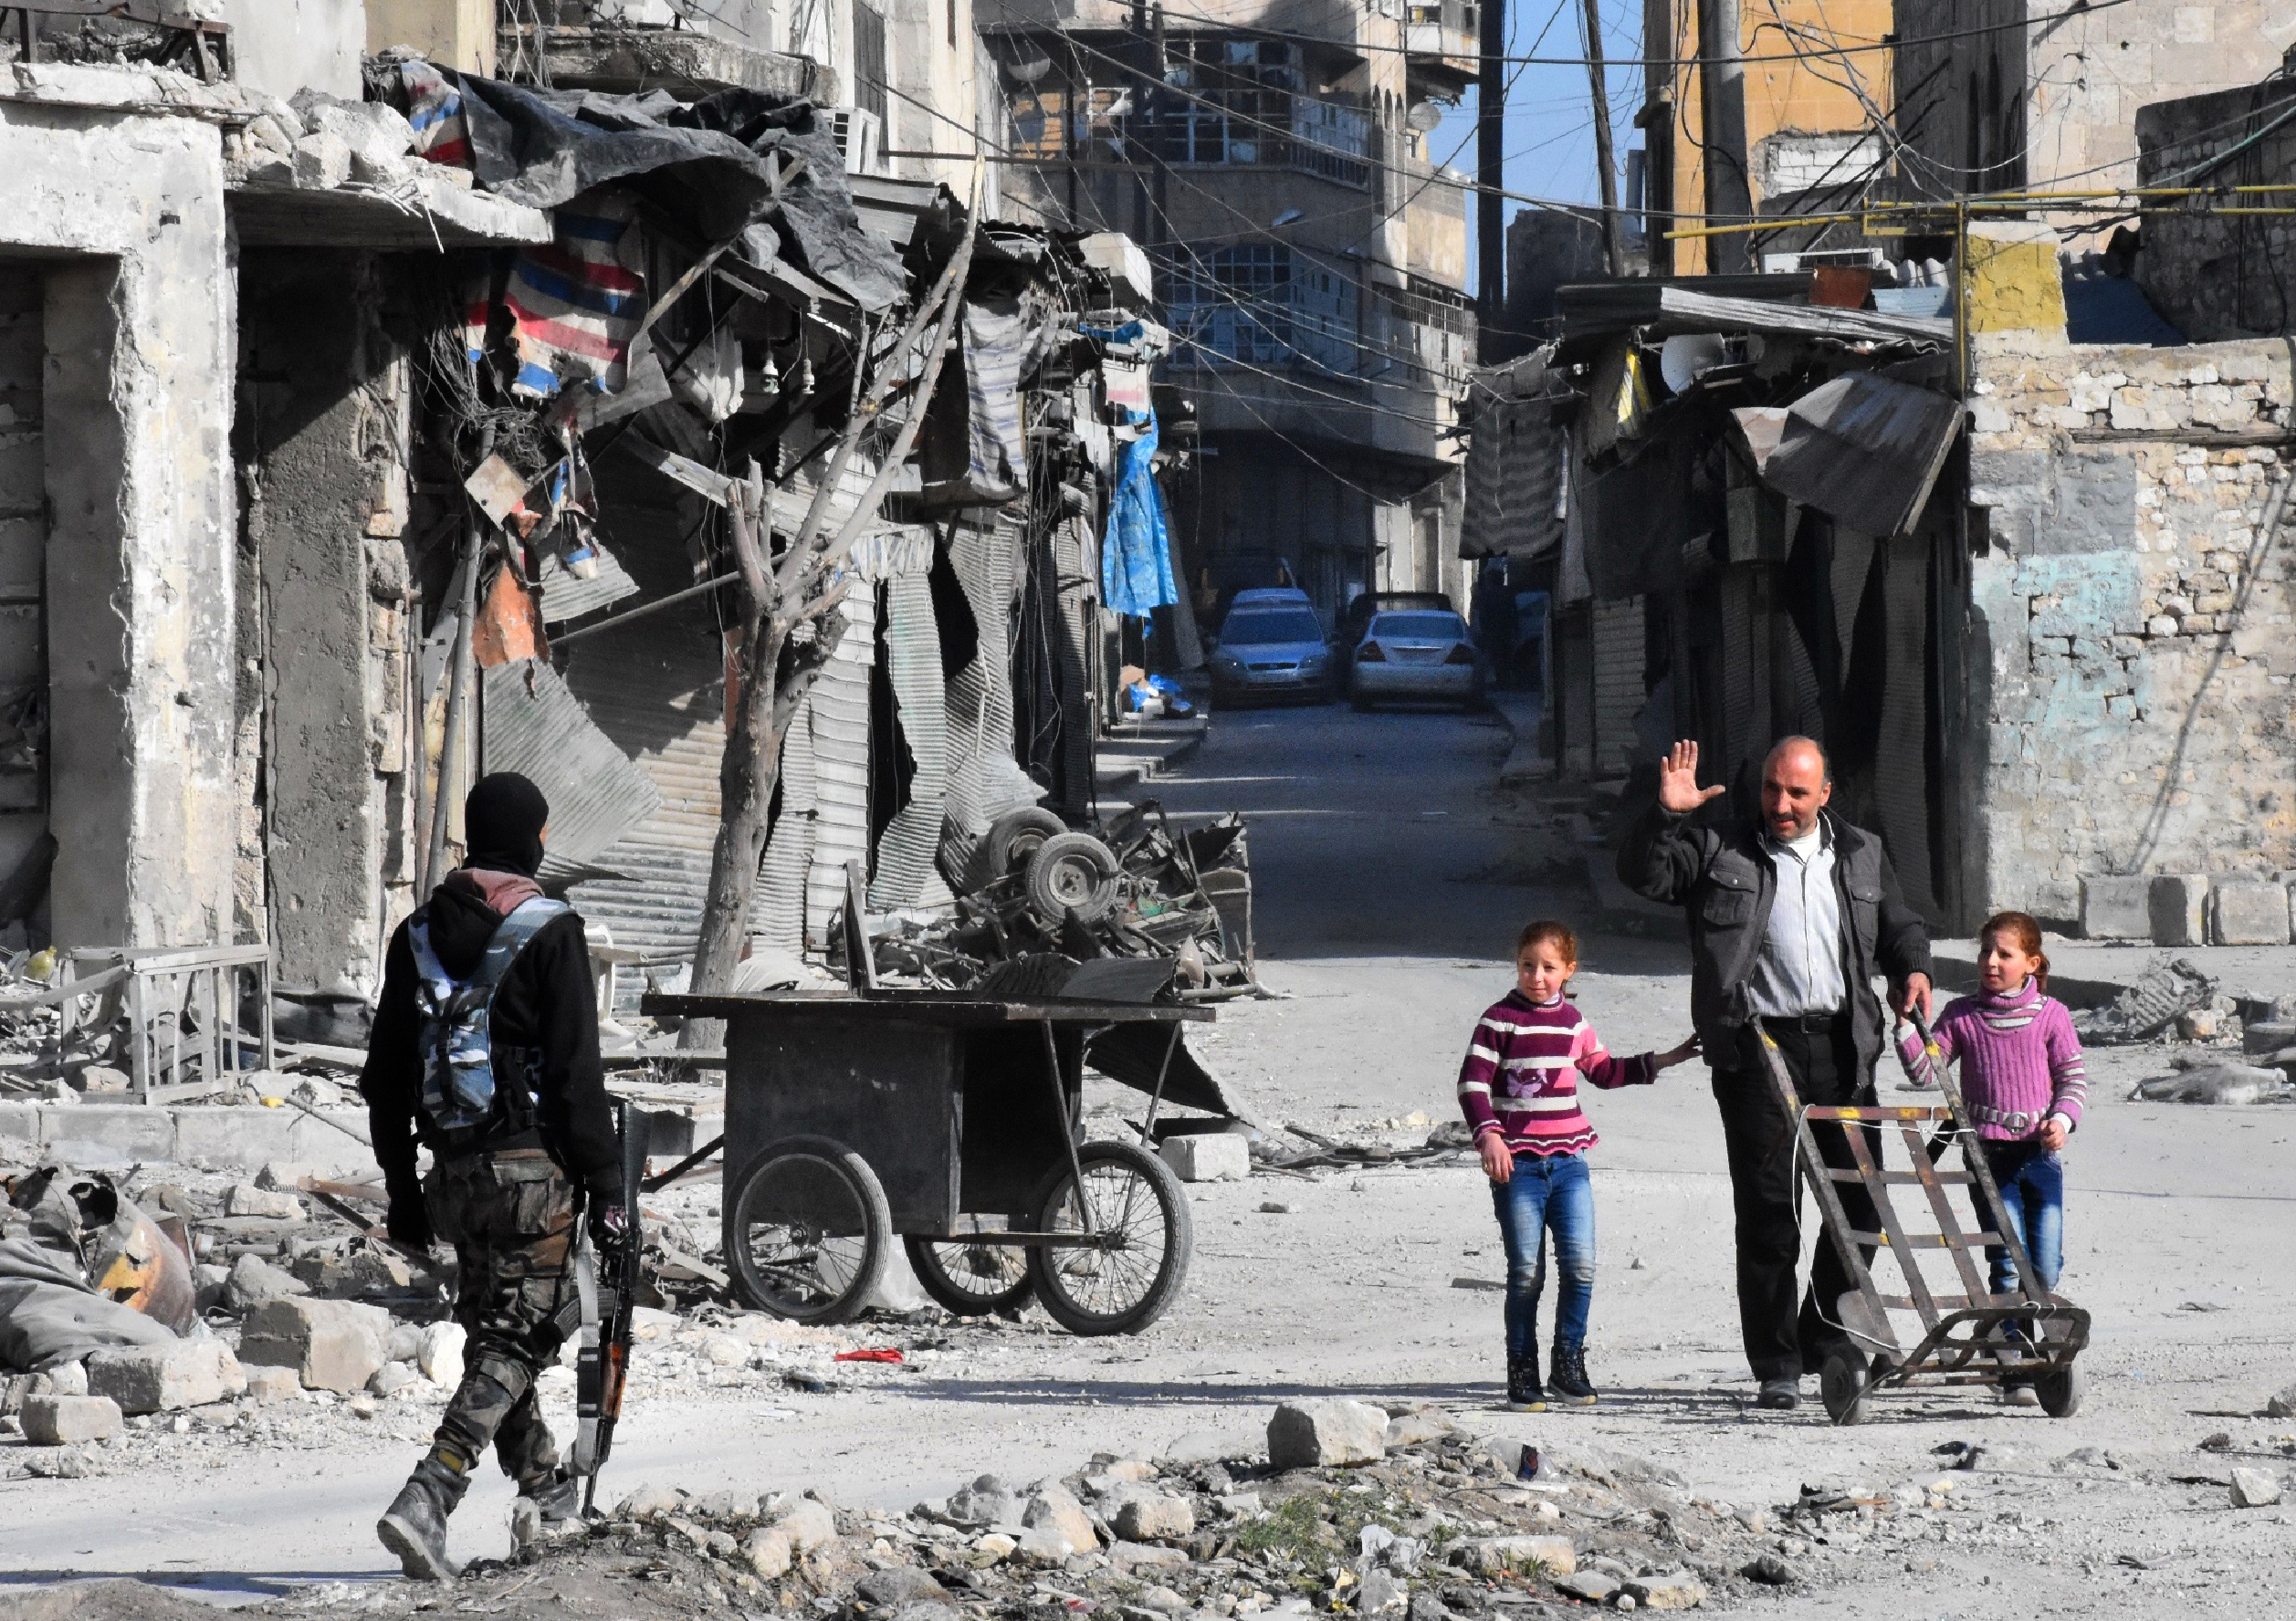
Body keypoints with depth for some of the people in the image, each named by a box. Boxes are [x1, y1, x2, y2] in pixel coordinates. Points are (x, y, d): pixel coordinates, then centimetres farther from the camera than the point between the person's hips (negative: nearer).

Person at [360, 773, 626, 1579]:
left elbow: (386, 1079, 12)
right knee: (514, 1339, -5)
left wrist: (402, 1189, 19)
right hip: (530, 1163, -6)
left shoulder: (417, 936, 9)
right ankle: (426, 1502, -21)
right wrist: (605, 1185, -7)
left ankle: (543, 1485, 34)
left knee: (494, 1324, 22)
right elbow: (577, 1072, -12)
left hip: (451, 1168, 6)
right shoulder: (549, 933, -9)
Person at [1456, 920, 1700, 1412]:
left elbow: (1604, 1072, 26)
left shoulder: (1572, 1021, 12)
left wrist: (1663, 1061, 21)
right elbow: (1472, 1083, -8)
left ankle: (1569, 1363, 9)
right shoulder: (1499, 1020, -3)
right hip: (1517, 1162, -4)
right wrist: (1489, 1135, -21)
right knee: (1526, 1272, -4)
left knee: (1580, 1265, -5)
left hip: (1568, 1160, 4)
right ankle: (1522, 1372, 6)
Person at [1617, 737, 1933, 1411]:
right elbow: (1644, 875, -3)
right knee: (1768, 1209, -5)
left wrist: (1912, 969, 6)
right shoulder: (1720, 854, 6)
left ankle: (1829, 1341, 23)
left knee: (1859, 1197, 5)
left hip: (1842, 1044, 3)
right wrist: (1665, 815, -17)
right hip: (1757, 1045, -3)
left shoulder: (1862, 856, 17)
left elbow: (1898, 925, 26)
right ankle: (1776, 1366, 0)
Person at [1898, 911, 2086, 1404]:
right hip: (1989, 1154, -1)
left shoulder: (2050, 1015, 5)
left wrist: (2062, 1119, -10)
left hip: (2041, 1151, 1)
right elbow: (1925, 1071, 2)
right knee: (2009, 1264, -9)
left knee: (2045, 1267, 2)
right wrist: (1905, 1026, -11)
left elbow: (2074, 1076, 7)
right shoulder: (1963, 1017, 5)